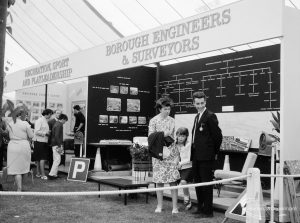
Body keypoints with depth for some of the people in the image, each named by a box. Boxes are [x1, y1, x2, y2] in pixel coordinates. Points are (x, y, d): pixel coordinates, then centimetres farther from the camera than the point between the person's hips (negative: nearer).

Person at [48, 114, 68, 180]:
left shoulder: (56, 123, 15)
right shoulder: (59, 125, -14)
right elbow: (56, 136, -22)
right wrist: (59, 146, -20)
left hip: (54, 144, 10)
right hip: (57, 144, -10)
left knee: (55, 160, 14)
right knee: (57, 160, -8)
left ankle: (54, 174, 18)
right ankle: (51, 174, -8)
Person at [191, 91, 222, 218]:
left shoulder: (210, 116, -11)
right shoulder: (197, 117, 16)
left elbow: (218, 135, -13)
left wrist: (215, 152, -5)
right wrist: (193, 153, 13)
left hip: (206, 156, -9)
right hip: (196, 156, 9)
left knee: (206, 183, -3)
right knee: (198, 183, 15)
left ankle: (208, 211, 5)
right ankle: (200, 208, 27)